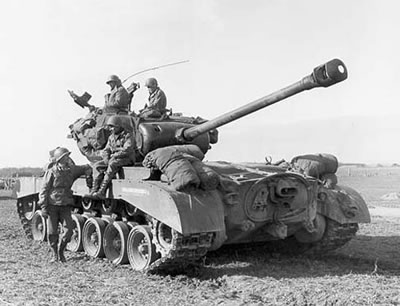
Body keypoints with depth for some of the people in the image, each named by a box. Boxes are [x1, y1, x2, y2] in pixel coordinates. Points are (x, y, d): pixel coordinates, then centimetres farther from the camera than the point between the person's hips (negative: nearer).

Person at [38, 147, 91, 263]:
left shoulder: (72, 170, 5)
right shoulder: (51, 172, -7)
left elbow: (86, 168, 23)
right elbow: (44, 189, -6)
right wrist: (43, 206, -11)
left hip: (65, 206, 3)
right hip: (52, 205, -3)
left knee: (69, 229, -8)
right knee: (52, 232, 0)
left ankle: (61, 251, 15)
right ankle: (55, 254, 20)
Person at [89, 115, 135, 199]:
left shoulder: (127, 136, -6)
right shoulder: (111, 137, 17)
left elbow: (127, 150, -19)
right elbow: (106, 150, 15)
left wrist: (113, 155, -20)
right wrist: (106, 157, -7)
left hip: (127, 159, -8)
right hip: (111, 159, 8)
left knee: (112, 164, -36)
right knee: (97, 165, -12)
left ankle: (102, 191, -39)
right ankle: (94, 190, -22)